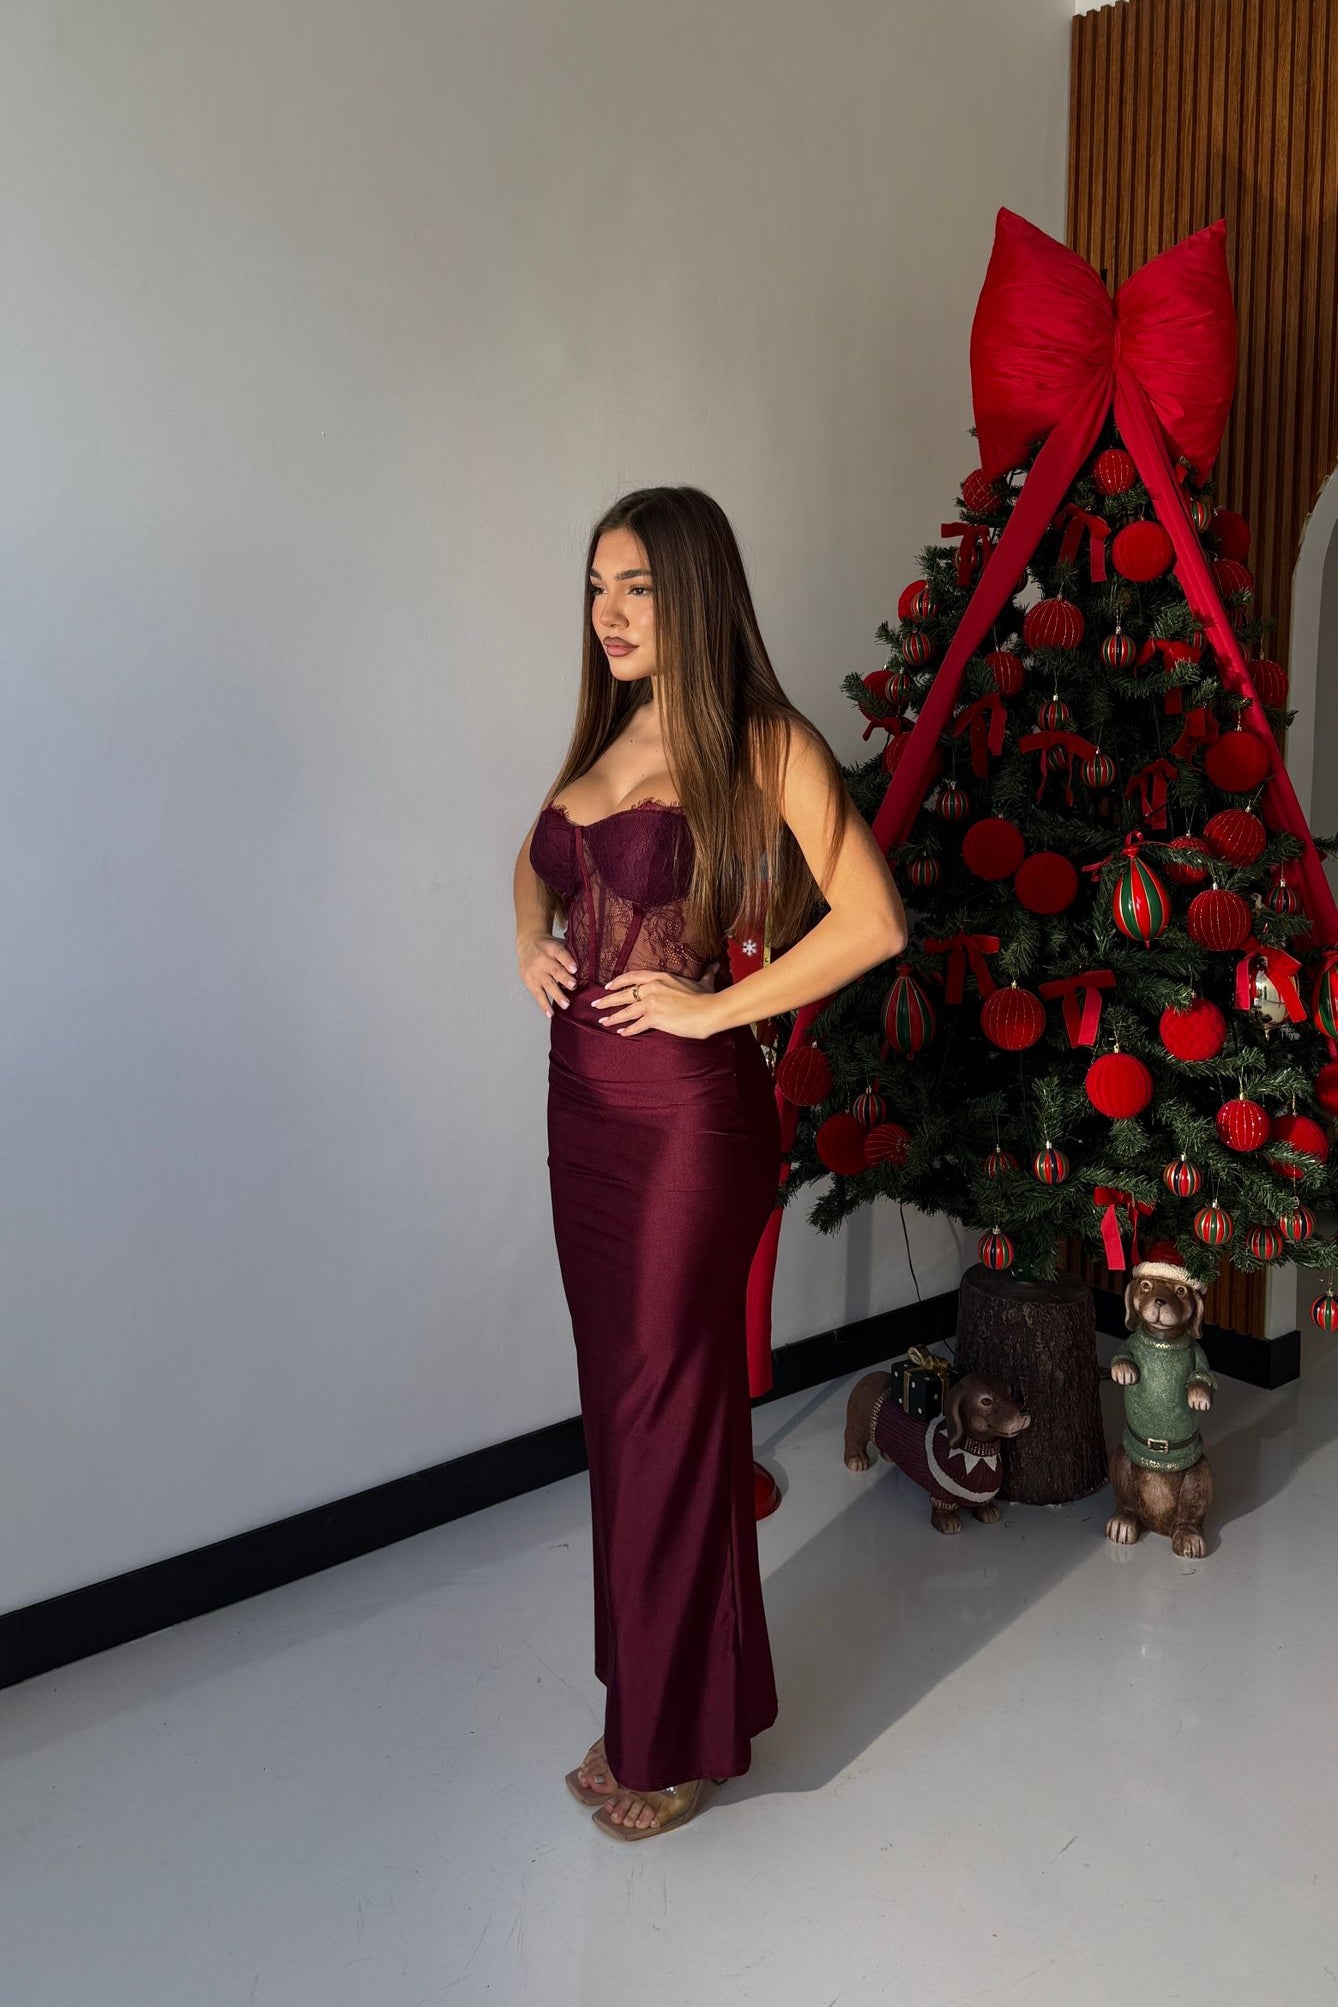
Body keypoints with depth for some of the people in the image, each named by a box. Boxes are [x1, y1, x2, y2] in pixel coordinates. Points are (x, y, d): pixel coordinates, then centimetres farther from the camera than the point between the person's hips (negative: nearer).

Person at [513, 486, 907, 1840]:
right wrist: (530, 939, 8)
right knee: (615, 1399, 15)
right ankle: (641, 1702, 34)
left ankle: (681, 1735, 25)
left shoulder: (765, 747, -10)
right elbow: (538, 852, 28)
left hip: (689, 1114, -7)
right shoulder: (606, 737, 12)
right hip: (582, 1100, 7)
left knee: (671, 1410, 4)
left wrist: (715, 1004, -14)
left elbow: (872, 922, -15)